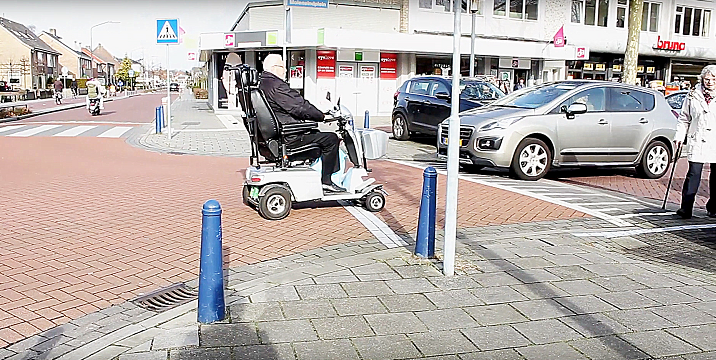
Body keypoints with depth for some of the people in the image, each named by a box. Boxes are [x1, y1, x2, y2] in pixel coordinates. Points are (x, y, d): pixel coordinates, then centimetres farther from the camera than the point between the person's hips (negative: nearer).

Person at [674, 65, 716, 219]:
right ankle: (686, 208, -6)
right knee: (693, 174, -8)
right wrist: (679, 136, 3)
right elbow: (684, 119, 11)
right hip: (697, 142, -1)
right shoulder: (693, 96, 6)